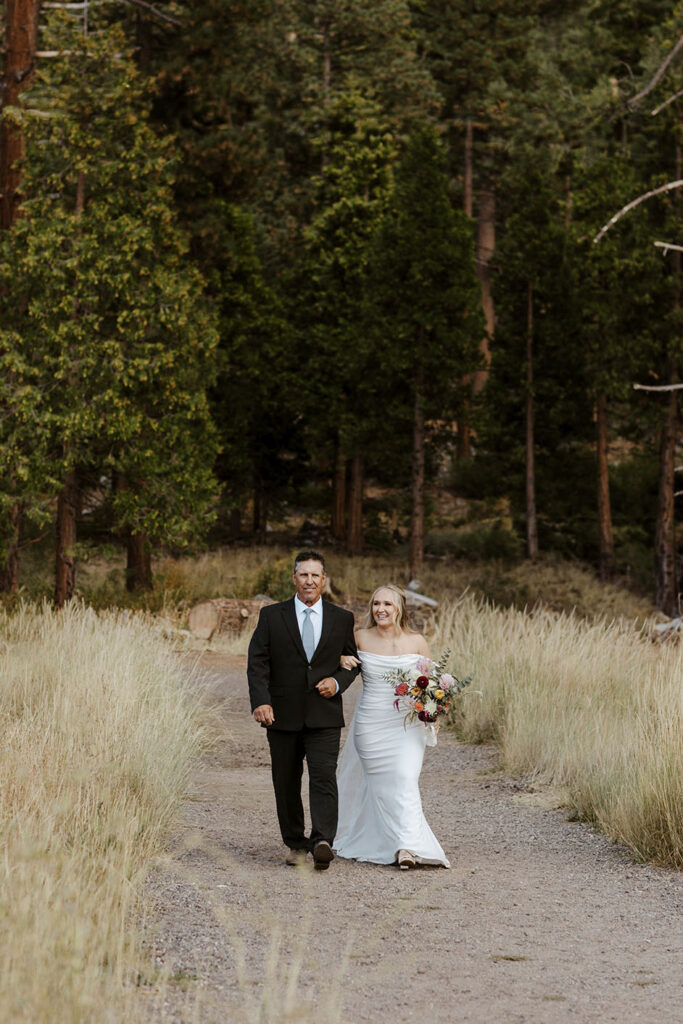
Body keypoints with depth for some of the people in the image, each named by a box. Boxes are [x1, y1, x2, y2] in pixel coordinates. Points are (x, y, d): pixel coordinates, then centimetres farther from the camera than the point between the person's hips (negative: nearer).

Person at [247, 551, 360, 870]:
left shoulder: (342, 619, 7)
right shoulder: (271, 616, 4)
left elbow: (353, 661, 16)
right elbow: (257, 663, 0)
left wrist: (338, 681, -6)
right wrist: (260, 701, -14)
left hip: (324, 715, -1)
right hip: (283, 715, 1)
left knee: (324, 778, -15)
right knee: (287, 783, 7)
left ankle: (322, 842, -23)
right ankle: (295, 844, 18)